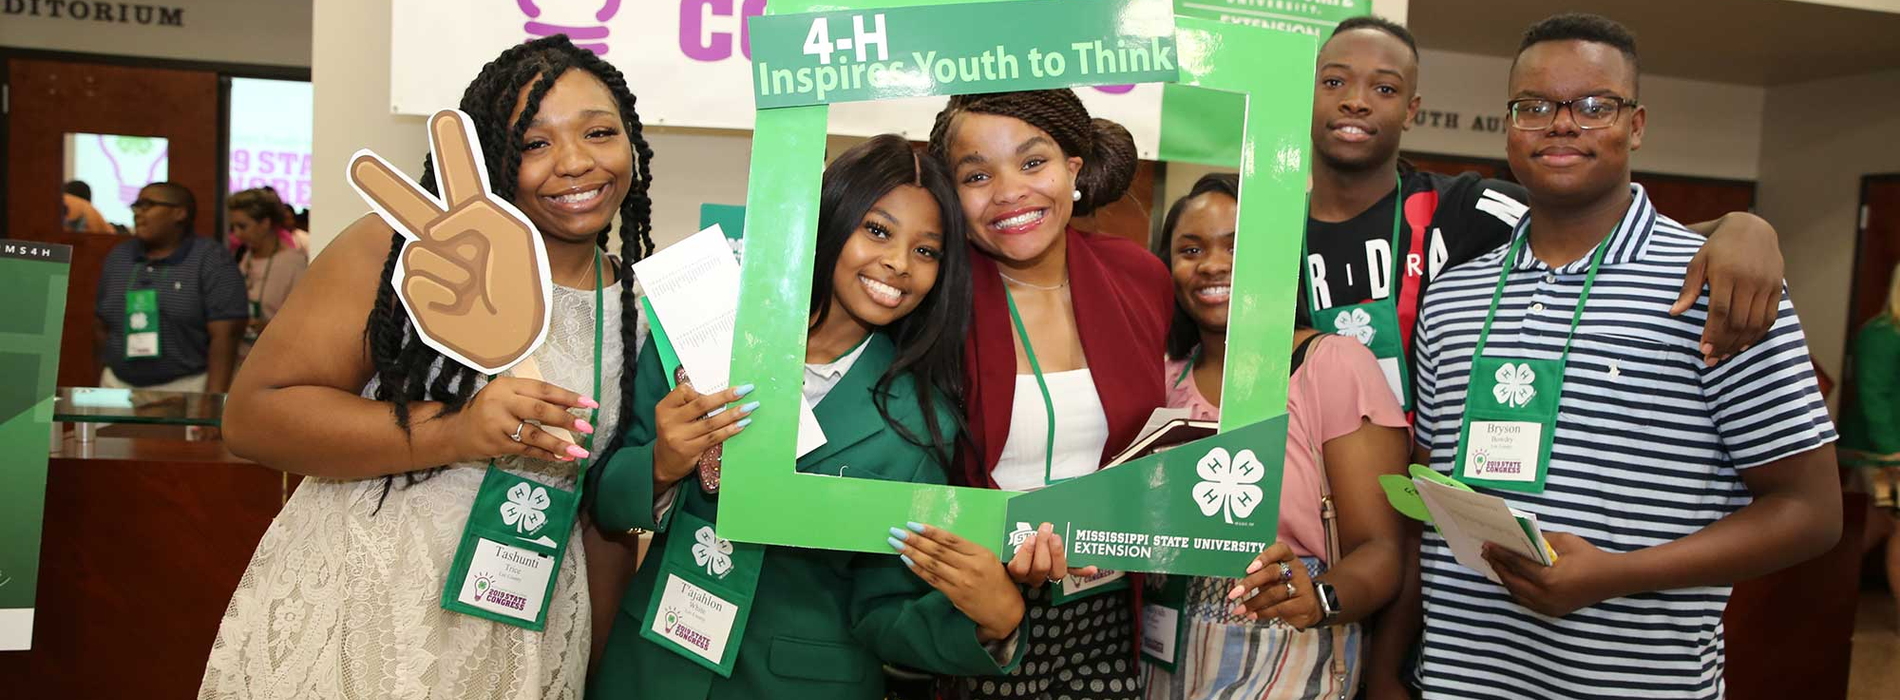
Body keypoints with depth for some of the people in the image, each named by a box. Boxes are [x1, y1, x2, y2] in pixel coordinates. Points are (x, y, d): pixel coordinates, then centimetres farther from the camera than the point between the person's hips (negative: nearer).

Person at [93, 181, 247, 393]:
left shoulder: (212, 262, -6)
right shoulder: (117, 258, 12)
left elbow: (224, 336, -13)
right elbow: (100, 325, 18)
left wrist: (213, 400, -19)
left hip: (185, 389, -5)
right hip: (118, 386, 5)